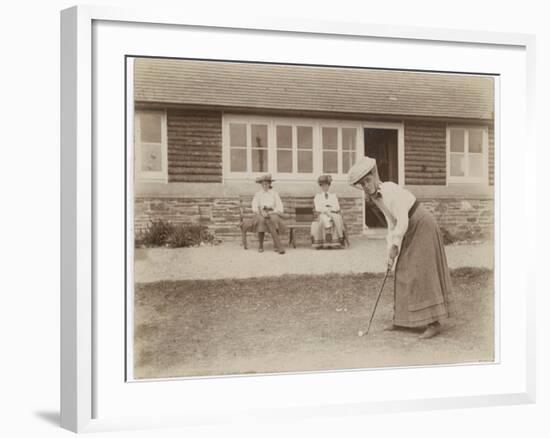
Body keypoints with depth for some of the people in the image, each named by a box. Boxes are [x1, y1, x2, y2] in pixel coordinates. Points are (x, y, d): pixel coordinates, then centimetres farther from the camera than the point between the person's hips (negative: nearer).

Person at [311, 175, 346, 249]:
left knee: (338, 218, -36)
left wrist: (330, 209, -11)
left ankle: (341, 238, -43)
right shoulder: (317, 196, 17)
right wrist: (326, 211, -15)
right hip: (322, 215, -2)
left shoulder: (333, 196, 23)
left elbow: (337, 207, 9)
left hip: (334, 214, 2)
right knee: (326, 219, -40)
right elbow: (318, 209, 3)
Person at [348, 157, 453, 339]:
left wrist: (394, 246, -17)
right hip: (411, 233, 10)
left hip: (423, 228, -10)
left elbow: (403, 220, -26)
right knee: (405, 274, 11)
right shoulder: (378, 197, 9)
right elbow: (392, 225, 12)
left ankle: (434, 323, -10)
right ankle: (404, 320, 19)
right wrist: (391, 254, 7)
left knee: (421, 275, -13)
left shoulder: (389, 190, -22)